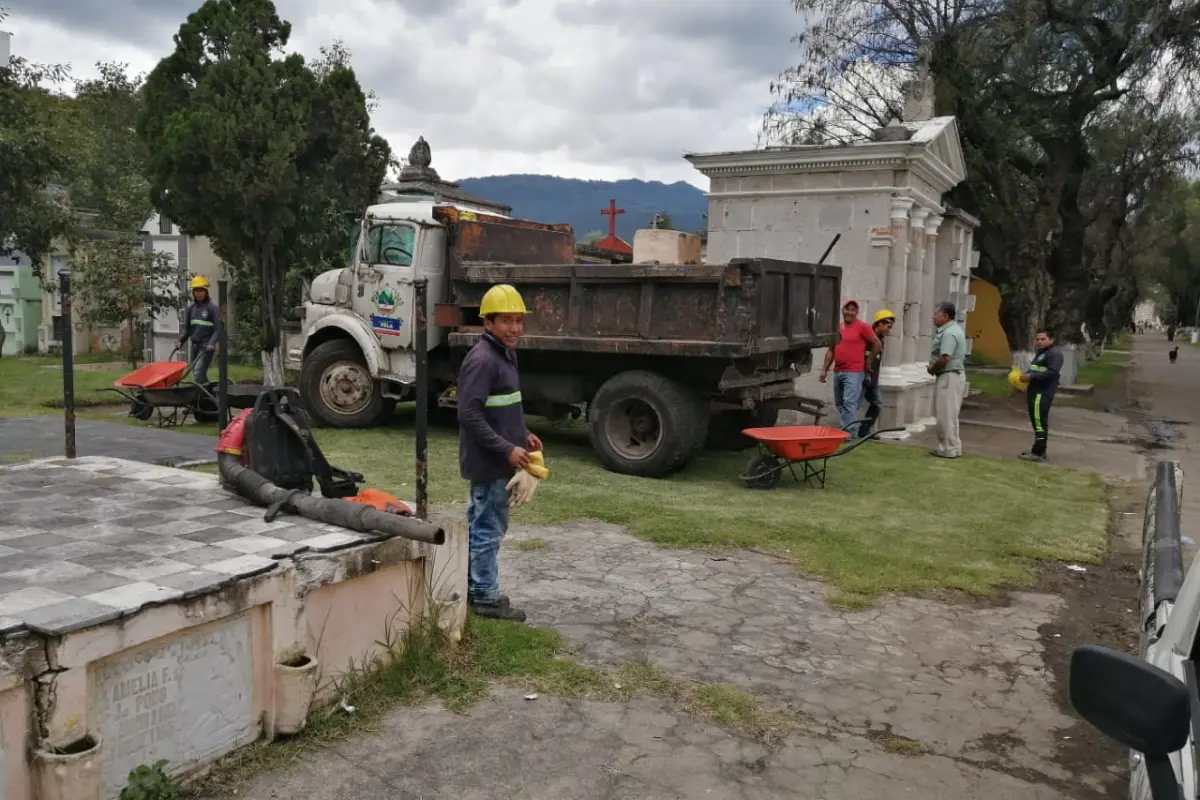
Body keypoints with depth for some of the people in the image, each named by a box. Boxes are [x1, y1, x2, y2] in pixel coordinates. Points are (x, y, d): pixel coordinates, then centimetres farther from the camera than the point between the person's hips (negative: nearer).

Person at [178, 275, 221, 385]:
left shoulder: (212, 307, -6)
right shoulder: (191, 308, 12)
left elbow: (218, 329, -11)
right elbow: (188, 328, 20)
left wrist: (212, 343, -24)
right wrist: (181, 341, 8)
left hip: (207, 346, -7)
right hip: (195, 345, 7)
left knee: (198, 372, -19)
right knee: (195, 372, 12)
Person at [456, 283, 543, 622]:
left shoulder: (507, 355, 12)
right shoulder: (482, 360, -19)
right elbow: (469, 414, -24)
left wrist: (523, 435, 10)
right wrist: (507, 450, -23)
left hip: (498, 459, 10)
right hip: (489, 461, -10)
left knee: (480, 524, 18)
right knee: (488, 528, 0)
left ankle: (470, 586, 31)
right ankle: (486, 596, 12)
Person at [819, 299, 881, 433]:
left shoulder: (862, 327, -5)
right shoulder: (837, 328, 13)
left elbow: (877, 344, -2)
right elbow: (831, 350, 17)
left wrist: (868, 360, 3)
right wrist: (825, 369, 12)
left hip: (854, 372, -7)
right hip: (837, 372, 7)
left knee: (849, 403, -11)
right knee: (839, 404, 12)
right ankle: (848, 428, 24)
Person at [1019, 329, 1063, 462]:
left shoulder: (1055, 353, -10)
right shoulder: (1040, 353, 23)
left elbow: (1052, 372, -22)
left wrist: (1031, 377, -22)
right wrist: (1026, 375, 13)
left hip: (1043, 392, -11)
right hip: (1035, 391, 11)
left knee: (1039, 422, -13)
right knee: (1038, 421, 15)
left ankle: (1038, 453, -14)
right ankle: (1039, 450, 23)